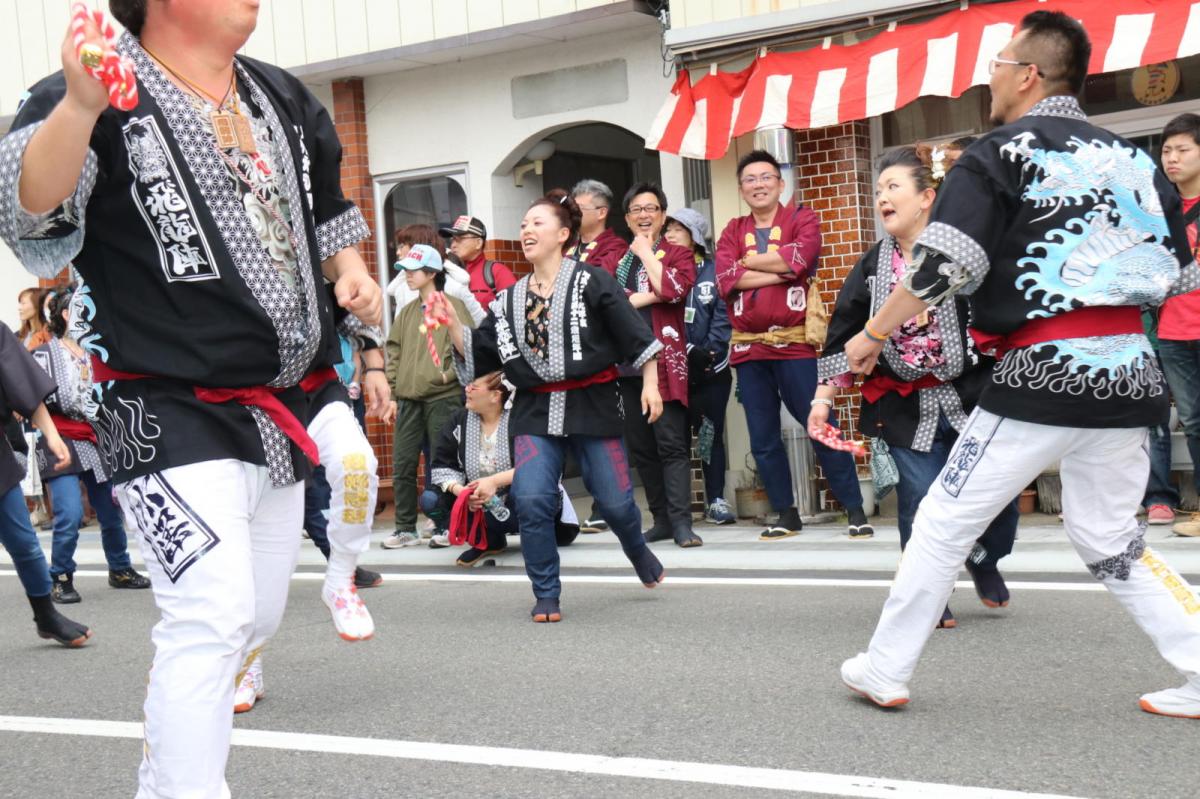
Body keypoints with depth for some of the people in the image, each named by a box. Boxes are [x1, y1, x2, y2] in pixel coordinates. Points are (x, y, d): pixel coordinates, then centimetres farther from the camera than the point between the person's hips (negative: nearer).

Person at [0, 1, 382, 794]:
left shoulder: (286, 99, 11)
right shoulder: (108, 98, -11)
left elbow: (327, 209, 25)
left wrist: (352, 271, 6)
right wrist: (80, 106, -43)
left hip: (279, 414, 8)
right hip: (172, 418, -8)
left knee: (258, 618, 17)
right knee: (212, 615, -19)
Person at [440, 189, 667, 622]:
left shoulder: (591, 281, -2)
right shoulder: (509, 299, 12)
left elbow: (635, 334, -3)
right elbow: (478, 354, 11)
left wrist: (650, 384, -8)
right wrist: (452, 322, -3)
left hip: (591, 405, -3)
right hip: (535, 410, 3)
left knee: (615, 500, 2)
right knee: (531, 500, -13)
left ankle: (640, 554, 38)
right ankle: (546, 595, 2)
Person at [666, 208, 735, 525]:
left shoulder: (714, 271, 5)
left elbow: (724, 316, -2)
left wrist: (708, 352, -13)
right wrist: (687, 351, -13)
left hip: (711, 370, -1)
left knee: (711, 434, 4)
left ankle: (716, 501, 12)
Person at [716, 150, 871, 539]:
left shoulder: (802, 219, 4)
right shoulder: (733, 231, 13)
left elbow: (799, 258, -17)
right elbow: (725, 279, -5)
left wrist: (749, 261, -5)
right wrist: (781, 270, -11)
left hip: (794, 345, -4)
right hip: (748, 348, 4)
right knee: (763, 439, 7)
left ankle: (854, 507, 5)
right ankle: (785, 513, 18)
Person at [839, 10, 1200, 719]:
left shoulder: (1000, 155, -5)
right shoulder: (1135, 160, 13)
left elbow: (943, 267, -14)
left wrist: (873, 334, -2)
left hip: (1042, 376, -6)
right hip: (1128, 377, 6)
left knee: (944, 525, 6)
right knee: (1112, 540, 20)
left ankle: (885, 672, 14)